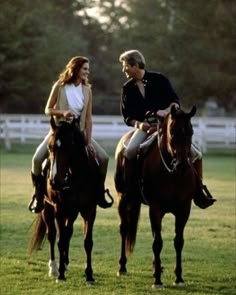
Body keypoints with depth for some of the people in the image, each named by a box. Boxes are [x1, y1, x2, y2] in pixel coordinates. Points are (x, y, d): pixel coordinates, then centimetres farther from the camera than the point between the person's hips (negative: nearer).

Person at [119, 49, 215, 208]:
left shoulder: (159, 79, -1)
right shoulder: (127, 88, 5)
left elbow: (176, 101, -3)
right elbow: (127, 116, 6)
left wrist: (167, 110, -25)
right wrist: (138, 124, -15)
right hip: (144, 128, 1)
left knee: (195, 154, -11)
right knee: (129, 152, -31)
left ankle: (199, 191, 6)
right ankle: (129, 188, -16)